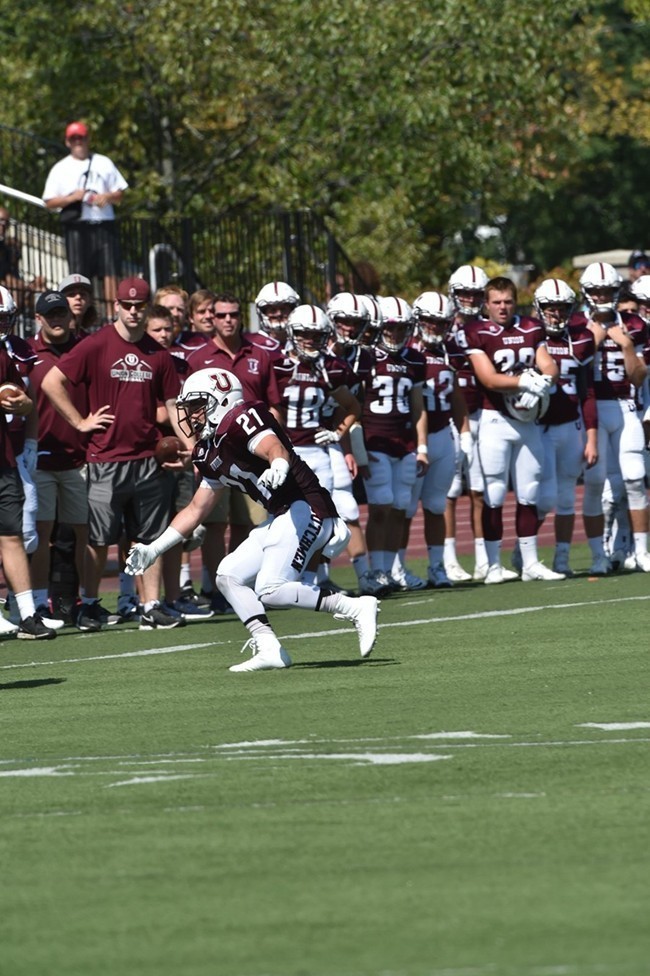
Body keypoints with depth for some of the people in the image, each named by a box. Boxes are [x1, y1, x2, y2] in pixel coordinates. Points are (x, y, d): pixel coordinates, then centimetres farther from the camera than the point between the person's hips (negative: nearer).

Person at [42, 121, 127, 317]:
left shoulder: (104, 163, 14)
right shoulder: (60, 169, 10)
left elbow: (120, 193, 14)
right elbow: (49, 202, 5)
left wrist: (108, 196, -8)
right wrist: (71, 198, -11)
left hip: (104, 224, 1)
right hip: (76, 226, -1)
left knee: (110, 271, -7)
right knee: (78, 274, -4)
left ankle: (111, 314, -7)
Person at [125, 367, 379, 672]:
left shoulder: (239, 420, -11)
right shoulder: (209, 452, 18)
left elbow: (275, 448, -30)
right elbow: (196, 509, 26)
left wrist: (277, 468, -54)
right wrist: (154, 549, 25)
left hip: (305, 507, -10)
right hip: (280, 518, 10)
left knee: (270, 591, -20)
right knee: (228, 576, 6)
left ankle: (355, 608, -14)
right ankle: (270, 650, -1)